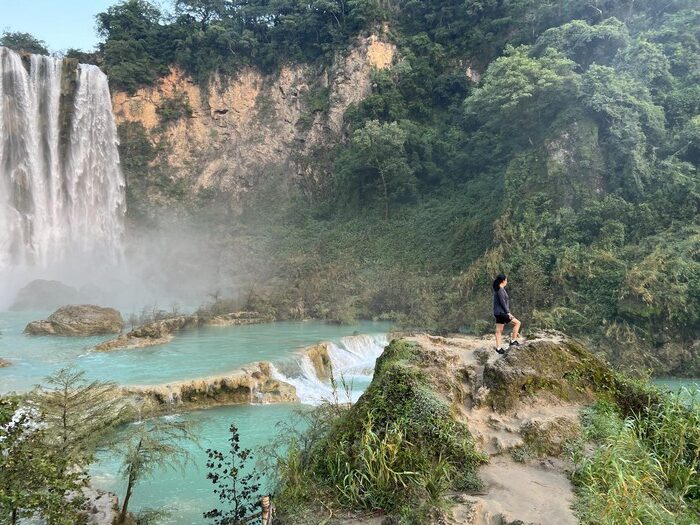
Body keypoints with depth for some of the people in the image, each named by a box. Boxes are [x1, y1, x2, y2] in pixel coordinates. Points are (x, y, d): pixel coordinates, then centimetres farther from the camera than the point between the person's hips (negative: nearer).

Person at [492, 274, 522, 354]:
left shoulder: (498, 289, 16)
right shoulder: (500, 289, -14)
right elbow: (502, 302, -19)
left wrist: (507, 312, 24)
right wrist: (508, 313, -19)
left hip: (498, 313, 10)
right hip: (501, 312, -10)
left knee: (499, 331, 8)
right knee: (517, 323, -3)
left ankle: (498, 348, 8)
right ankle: (513, 341, 0)